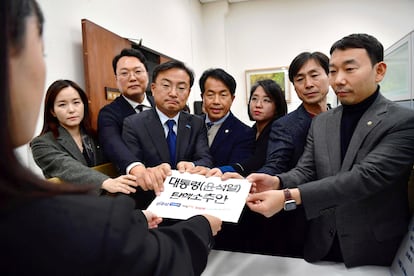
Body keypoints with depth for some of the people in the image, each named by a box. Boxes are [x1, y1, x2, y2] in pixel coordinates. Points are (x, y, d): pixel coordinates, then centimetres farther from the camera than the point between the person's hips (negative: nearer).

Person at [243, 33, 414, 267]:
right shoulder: (321, 122, 3)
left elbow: (367, 176, -25)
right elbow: (305, 171, -2)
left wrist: (289, 197, -34)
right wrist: (278, 182, -25)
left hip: (375, 250, -4)